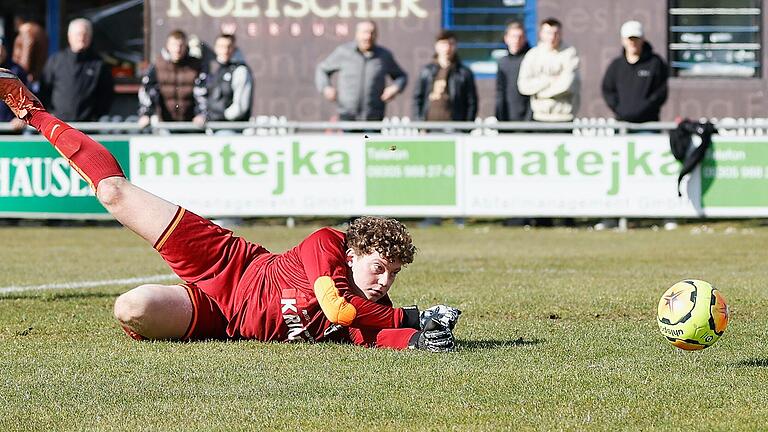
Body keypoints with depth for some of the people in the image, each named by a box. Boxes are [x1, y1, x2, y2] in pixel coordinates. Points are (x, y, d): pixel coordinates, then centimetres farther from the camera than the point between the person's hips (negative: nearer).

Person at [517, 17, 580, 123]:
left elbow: (567, 84, -13)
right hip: (539, 117, 3)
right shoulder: (532, 54, 7)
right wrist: (549, 80, -10)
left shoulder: (569, 53, -1)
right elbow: (523, 86, -2)